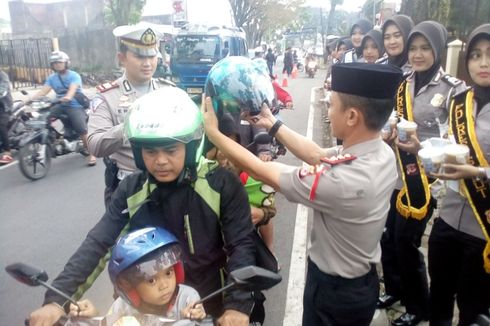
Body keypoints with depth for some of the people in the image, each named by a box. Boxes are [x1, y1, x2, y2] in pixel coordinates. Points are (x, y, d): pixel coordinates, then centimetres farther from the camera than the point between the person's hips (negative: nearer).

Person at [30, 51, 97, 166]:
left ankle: (91, 153, -9)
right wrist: (30, 99, -21)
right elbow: (43, 91, -4)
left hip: (75, 106, -6)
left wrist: (68, 97, -51)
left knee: (81, 129, -22)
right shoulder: (52, 78, 8)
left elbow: (72, 89, -28)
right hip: (60, 106, 6)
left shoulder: (74, 76, -8)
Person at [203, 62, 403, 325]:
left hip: (335, 292, -7)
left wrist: (213, 133, -17)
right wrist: (272, 124, 1)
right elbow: (317, 155, 1)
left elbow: (261, 172, -28)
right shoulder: (381, 152, -12)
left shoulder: (344, 181, -37)